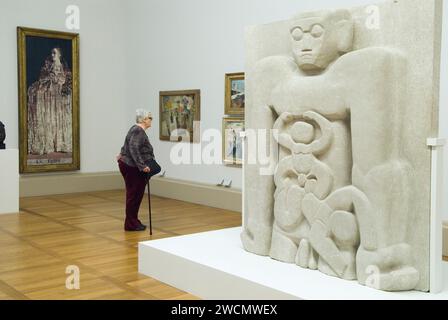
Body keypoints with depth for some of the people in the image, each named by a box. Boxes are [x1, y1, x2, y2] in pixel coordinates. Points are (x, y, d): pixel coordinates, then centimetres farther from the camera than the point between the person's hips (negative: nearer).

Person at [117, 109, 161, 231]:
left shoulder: (137, 129, 14)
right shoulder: (139, 131, -18)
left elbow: (129, 145, 25)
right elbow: (134, 149, -29)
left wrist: (122, 155, 34)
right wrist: (142, 166, -31)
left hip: (131, 166, 10)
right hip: (131, 167, -10)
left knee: (135, 194, 13)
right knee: (134, 195, -4)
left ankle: (133, 222, 18)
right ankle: (131, 224, 3)